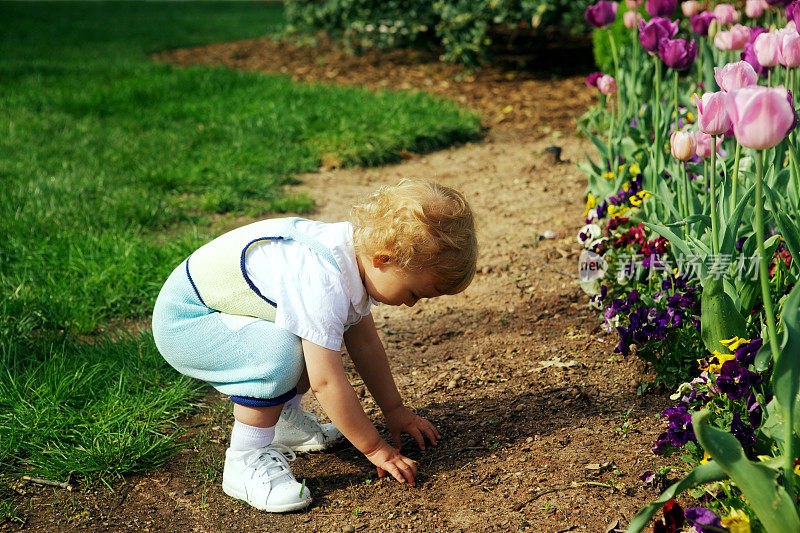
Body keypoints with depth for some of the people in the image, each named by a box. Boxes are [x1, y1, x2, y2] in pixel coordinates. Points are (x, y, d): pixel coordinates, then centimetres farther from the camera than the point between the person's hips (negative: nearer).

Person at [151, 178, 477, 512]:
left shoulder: (357, 253, -4)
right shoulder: (323, 285, -34)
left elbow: (365, 344, 8)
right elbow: (326, 382, -31)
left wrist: (394, 411, 12)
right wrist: (375, 449, -20)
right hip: (182, 323, -9)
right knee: (279, 353, -31)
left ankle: (284, 421, 22)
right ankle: (245, 462, -15)